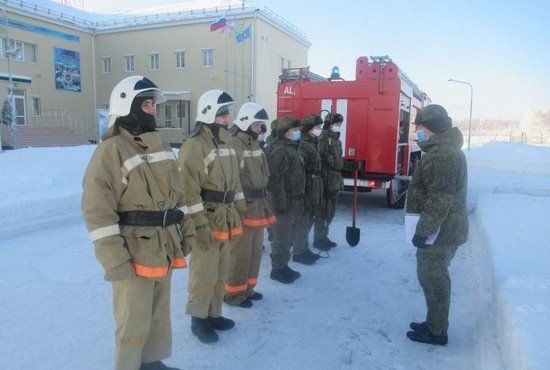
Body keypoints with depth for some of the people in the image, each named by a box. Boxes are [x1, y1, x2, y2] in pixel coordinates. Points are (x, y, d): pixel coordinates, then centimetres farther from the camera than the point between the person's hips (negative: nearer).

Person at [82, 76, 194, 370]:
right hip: (134, 252, -8)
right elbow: (97, 208, -19)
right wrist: (113, 258, -21)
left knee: (159, 314, 22)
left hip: (163, 249, 8)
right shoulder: (111, 149, -15)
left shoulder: (161, 146, 11)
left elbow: (177, 193, 17)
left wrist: (186, 231, 16)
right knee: (134, 321, 6)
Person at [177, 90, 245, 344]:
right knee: (204, 273, 1)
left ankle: (213, 314, 32)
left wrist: (240, 211, 18)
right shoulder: (195, 146, -15)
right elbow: (189, 189, -20)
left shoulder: (226, 142, 13)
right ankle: (198, 320, 18)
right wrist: (200, 225, -21)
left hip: (226, 218, 9)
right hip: (206, 219, -8)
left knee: (220, 271, 17)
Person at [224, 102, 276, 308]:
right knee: (240, 253, 0)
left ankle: (248, 287, 33)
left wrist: (265, 204, 22)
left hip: (258, 208, 10)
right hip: (243, 209, -10)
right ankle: (234, 293, 15)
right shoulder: (234, 145, -17)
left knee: (255, 251, 18)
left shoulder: (255, 144, 15)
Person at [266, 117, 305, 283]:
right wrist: (280, 204, -25)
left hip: (294, 202, 10)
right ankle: (277, 269, 13)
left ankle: (284, 266, 30)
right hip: (285, 203, -10)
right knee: (282, 237, 0)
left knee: (289, 237, 18)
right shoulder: (280, 151, -17)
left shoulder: (292, 149, 16)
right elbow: (275, 180, -24)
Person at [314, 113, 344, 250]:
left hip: (335, 183, 9)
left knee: (330, 213, 15)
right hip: (326, 182, -9)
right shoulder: (323, 139, -14)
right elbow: (321, 162, -20)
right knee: (322, 212, 0)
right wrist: (323, 182, -24)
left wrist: (340, 180, 20)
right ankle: (318, 240, 11)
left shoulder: (336, 140, 16)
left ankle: (324, 237, 27)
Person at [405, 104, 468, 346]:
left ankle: (436, 331, 16)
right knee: (435, 276, 19)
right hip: (446, 229, 11)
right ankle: (435, 324, 33)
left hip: (439, 232, -11)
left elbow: (439, 201, -26)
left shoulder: (442, 155, -22)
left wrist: (423, 231, -21)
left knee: (432, 277, 1)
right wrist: (425, 228, 22)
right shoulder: (446, 149, 14)